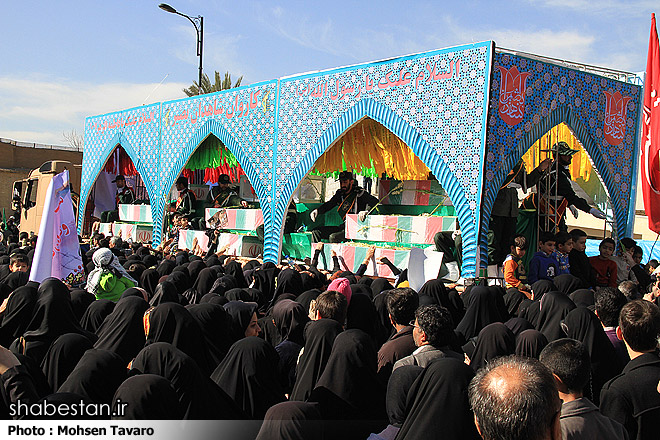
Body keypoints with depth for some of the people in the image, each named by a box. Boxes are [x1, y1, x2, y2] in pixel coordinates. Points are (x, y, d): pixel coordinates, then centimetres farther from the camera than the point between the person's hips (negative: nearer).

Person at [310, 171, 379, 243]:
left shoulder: (359, 193, -8)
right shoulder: (340, 194, 12)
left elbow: (374, 201, -19)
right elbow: (329, 204, 17)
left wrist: (366, 211, -39)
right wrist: (317, 210, -4)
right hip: (343, 227, 8)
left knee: (333, 237, -31)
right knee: (316, 232, -1)